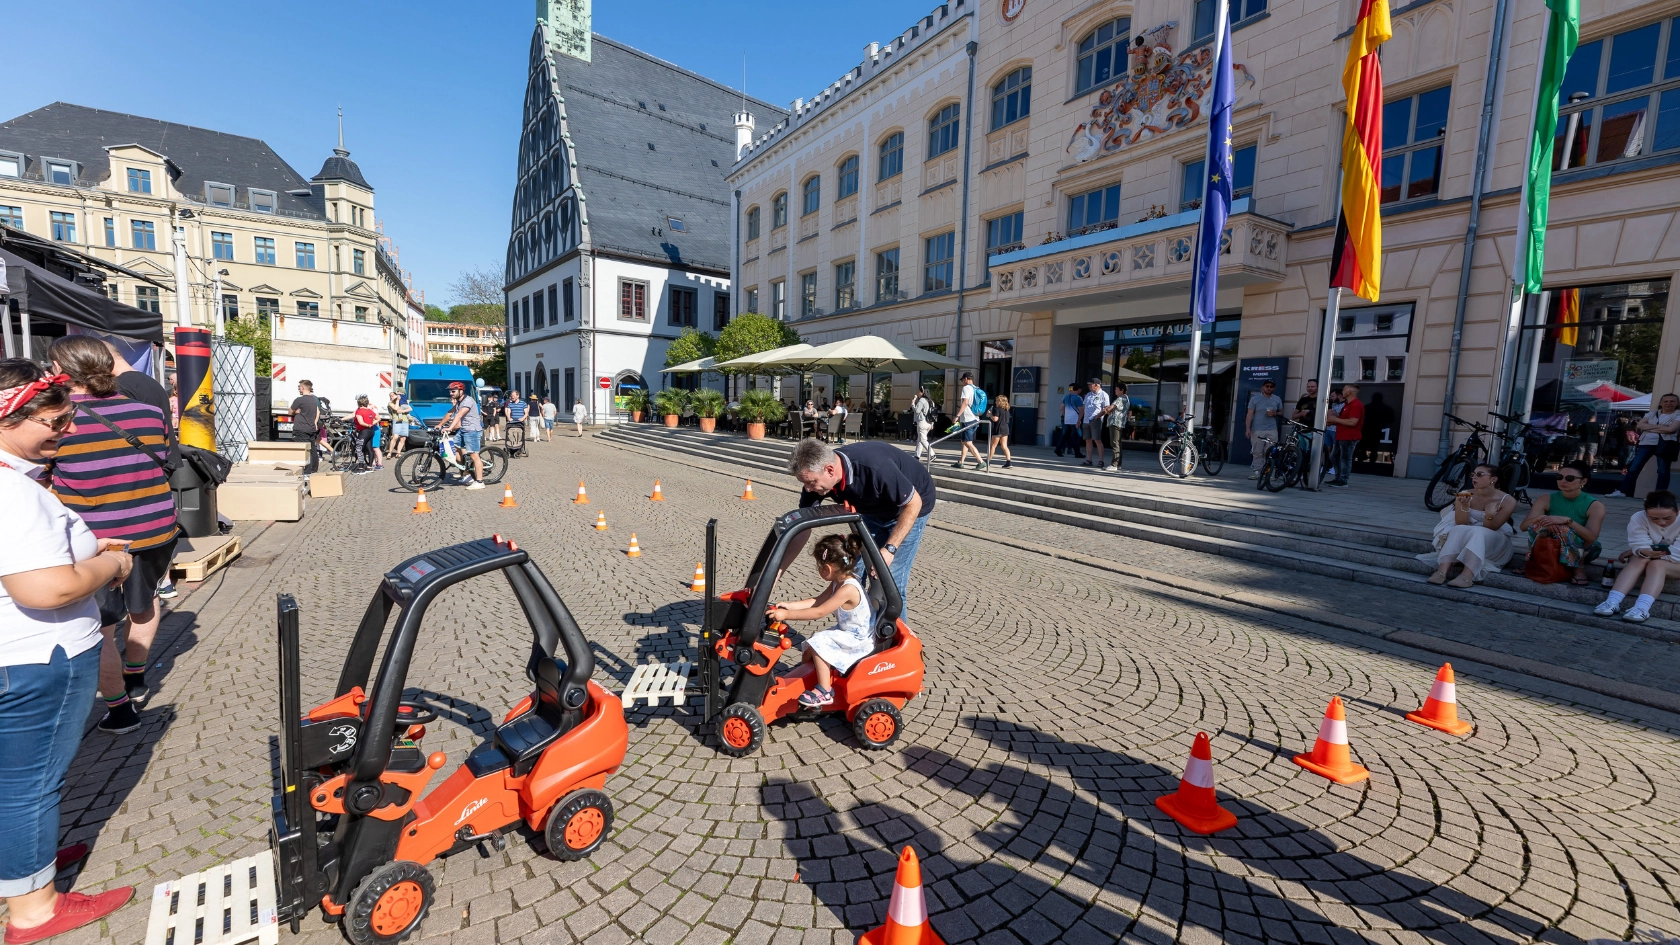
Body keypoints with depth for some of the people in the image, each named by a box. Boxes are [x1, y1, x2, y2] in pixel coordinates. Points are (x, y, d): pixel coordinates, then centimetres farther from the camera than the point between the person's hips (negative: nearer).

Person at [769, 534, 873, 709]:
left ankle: (824, 692, -12)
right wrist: (789, 604, -2)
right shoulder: (840, 582, 0)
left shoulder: (848, 589, -29)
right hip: (847, 631, 10)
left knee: (819, 642, -20)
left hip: (859, 640, -10)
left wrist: (786, 614, -27)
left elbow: (819, 612, -30)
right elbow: (816, 601, 4)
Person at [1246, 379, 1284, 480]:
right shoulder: (1255, 399, 2)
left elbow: (1281, 413, 20)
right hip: (1257, 430, -2)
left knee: (1269, 453, -1)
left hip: (1272, 431, 2)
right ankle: (1256, 472, -2)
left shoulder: (1277, 399, 11)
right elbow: (1249, 414, -3)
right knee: (1257, 453, -4)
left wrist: (1275, 413, -5)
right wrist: (1247, 428, -12)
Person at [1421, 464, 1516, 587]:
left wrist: (1490, 515, -34)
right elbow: (1461, 524, -11)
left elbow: (1491, 528, -14)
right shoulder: (1464, 495, -6)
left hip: (1495, 543, -1)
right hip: (1465, 537, 2)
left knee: (1478, 533, -33)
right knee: (1457, 530, -31)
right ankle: (1441, 572, -48)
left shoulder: (1508, 501, -10)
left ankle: (1467, 576, -49)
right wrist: (1465, 506, -27)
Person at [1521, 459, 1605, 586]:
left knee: (1562, 529, -33)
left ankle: (1579, 568, -16)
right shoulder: (1546, 499, -3)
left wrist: (1567, 520, -33)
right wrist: (1541, 519, -33)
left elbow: (1591, 537, -19)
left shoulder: (1595, 505, -8)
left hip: (1581, 550, -2)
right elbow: (1524, 526, -12)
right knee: (1537, 524, -28)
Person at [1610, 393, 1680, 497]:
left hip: (1665, 444, -3)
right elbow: (1639, 425, 2)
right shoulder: (1652, 414, 15)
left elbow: (1670, 429, -11)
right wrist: (1659, 426, -6)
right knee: (1634, 467, -1)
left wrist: (1649, 428, -4)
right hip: (1647, 443, 3)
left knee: (1662, 470, 1)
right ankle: (1622, 491, -1)